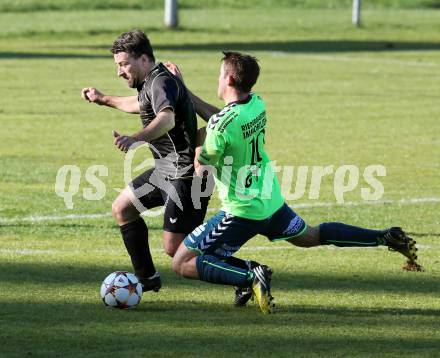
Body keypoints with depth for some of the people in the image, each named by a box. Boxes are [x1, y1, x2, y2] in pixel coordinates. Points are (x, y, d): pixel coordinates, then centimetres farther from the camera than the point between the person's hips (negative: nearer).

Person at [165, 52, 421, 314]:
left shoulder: (220, 125, -25)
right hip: (271, 201, 8)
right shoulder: (257, 104, -3)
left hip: (241, 212, -8)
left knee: (183, 263, -6)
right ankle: (387, 238, 29)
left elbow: (201, 170, -15)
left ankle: (251, 278, -21)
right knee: (310, 236, 33)